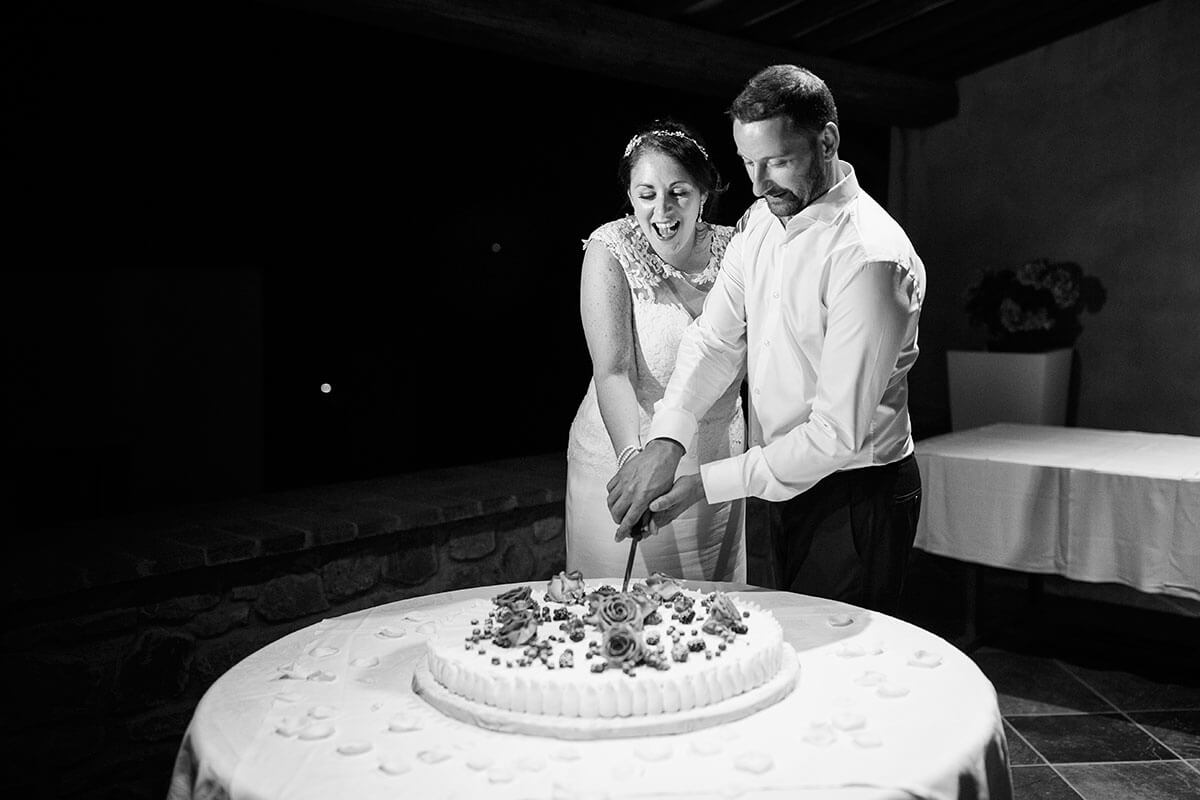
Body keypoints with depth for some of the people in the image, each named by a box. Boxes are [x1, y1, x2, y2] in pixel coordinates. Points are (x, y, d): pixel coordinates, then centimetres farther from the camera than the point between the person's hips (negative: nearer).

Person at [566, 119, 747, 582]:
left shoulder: (732, 247, -2)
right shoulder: (611, 249, -13)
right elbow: (612, 371, -25)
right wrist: (632, 455, -39)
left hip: (718, 458, 4)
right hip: (623, 451, -3)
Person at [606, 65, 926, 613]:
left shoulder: (869, 256, -25)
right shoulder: (760, 221, 1)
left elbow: (838, 433, -26)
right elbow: (716, 337, -4)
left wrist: (706, 484, -23)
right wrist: (665, 440, -21)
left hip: (856, 500, -8)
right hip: (784, 484, 8)